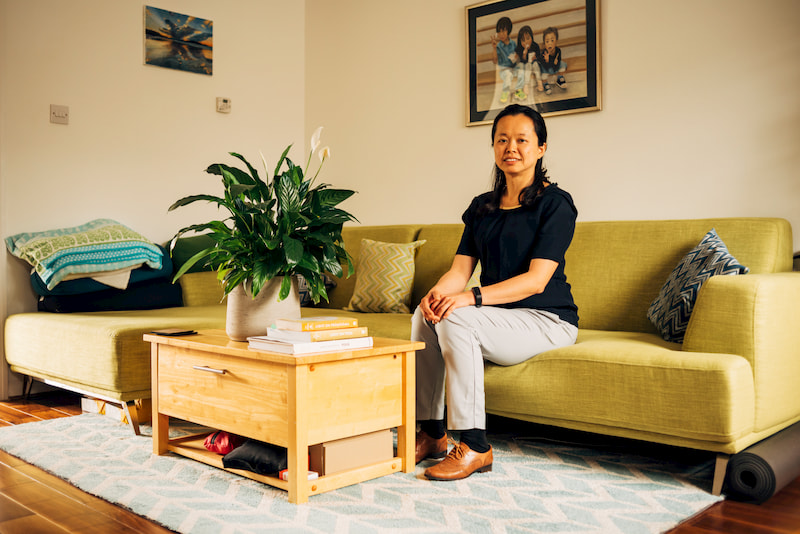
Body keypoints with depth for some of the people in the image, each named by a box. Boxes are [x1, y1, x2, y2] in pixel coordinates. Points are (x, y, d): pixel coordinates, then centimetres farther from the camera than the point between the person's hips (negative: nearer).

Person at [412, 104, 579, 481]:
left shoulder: (555, 203, -8)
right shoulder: (481, 207, 12)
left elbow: (536, 280, -18)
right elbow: (460, 270, 3)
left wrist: (472, 297, -30)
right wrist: (436, 293, -21)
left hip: (547, 320, -6)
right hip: (496, 318, 6)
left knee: (456, 319, -29)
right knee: (424, 314, -17)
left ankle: (474, 446, -24)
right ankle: (431, 434, -11)